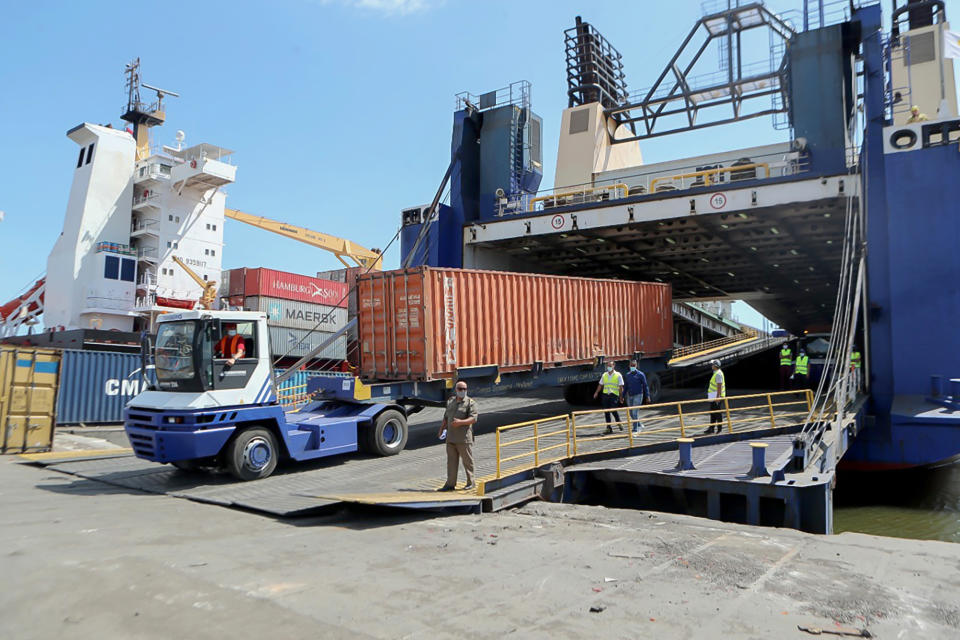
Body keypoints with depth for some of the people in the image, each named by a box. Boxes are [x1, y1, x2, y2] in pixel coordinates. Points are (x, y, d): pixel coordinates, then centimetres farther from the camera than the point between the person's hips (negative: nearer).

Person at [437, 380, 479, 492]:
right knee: (451, 461, 7)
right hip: (450, 438, 5)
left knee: (468, 461, 3)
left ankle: (471, 482, 16)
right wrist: (441, 429, 17)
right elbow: (446, 417, 24)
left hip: (464, 438, -5)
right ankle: (450, 484, 13)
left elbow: (473, 419, -14)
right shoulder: (450, 401, 15)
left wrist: (461, 422, -26)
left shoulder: (471, 402, -3)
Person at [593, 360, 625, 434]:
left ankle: (619, 422, 13)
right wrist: (596, 393, 9)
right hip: (605, 395, 4)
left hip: (614, 395, -4)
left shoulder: (618, 375, 1)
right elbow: (600, 385, 19)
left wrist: (621, 396, -6)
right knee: (606, 412, 2)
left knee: (613, 410, -15)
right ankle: (609, 428, 10)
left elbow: (621, 387, -1)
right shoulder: (604, 375, 13)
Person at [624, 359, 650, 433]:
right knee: (631, 413, 11)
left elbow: (645, 386, -4)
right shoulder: (628, 375, 10)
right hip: (629, 396, 6)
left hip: (638, 396, -6)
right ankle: (640, 425, 32)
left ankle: (635, 430, -8)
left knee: (635, 412, -12)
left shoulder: (640, 374, -5)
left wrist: (647, 396, -9)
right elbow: (625, 386, 16)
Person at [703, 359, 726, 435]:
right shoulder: (715, 373, 16)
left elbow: (719, 386, -21)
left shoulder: (718, 374, -15)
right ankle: (711, 428, 14)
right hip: (713, 397, 10)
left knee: (718, 413, -4)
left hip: (717, 396, -10)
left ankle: (720, 429, 2)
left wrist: (718, 397, -24)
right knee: (712, 413, 10)